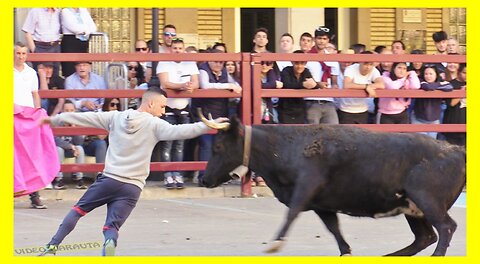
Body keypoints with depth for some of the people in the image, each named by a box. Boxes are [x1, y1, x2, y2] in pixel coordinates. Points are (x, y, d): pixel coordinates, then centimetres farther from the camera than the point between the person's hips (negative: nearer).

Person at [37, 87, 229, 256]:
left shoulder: (116, 117, 7)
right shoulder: (154, 125, -4)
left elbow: (86, 118, 13)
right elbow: (179, 132, -18)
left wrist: (54, 119, 22)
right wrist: (208, 126, -19)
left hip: (108, 179, 2)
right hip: (132, 187, -2)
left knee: (77, 210, 16)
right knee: (111, 227, -1)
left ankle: (52, 247, 10)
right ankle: (110, 243, -35)